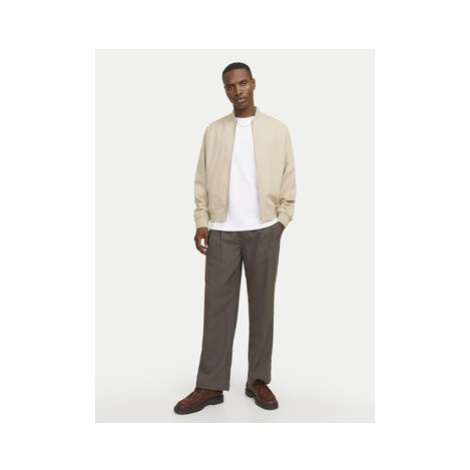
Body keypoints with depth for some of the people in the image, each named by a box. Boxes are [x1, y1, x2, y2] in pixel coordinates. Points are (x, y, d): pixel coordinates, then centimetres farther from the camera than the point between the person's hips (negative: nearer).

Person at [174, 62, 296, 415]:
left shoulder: (278, 130, 6)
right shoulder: (214, 131, 8)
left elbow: (288, 181, 6)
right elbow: (202, 181, 6)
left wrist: (282, 220, -1)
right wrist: (201, 222, -2)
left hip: (264, 231, 0)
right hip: (222, 231, 1)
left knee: (262, 305, 5)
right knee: (217, 306, 1)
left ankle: (259, 380, 17)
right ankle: (210, 386, 8)